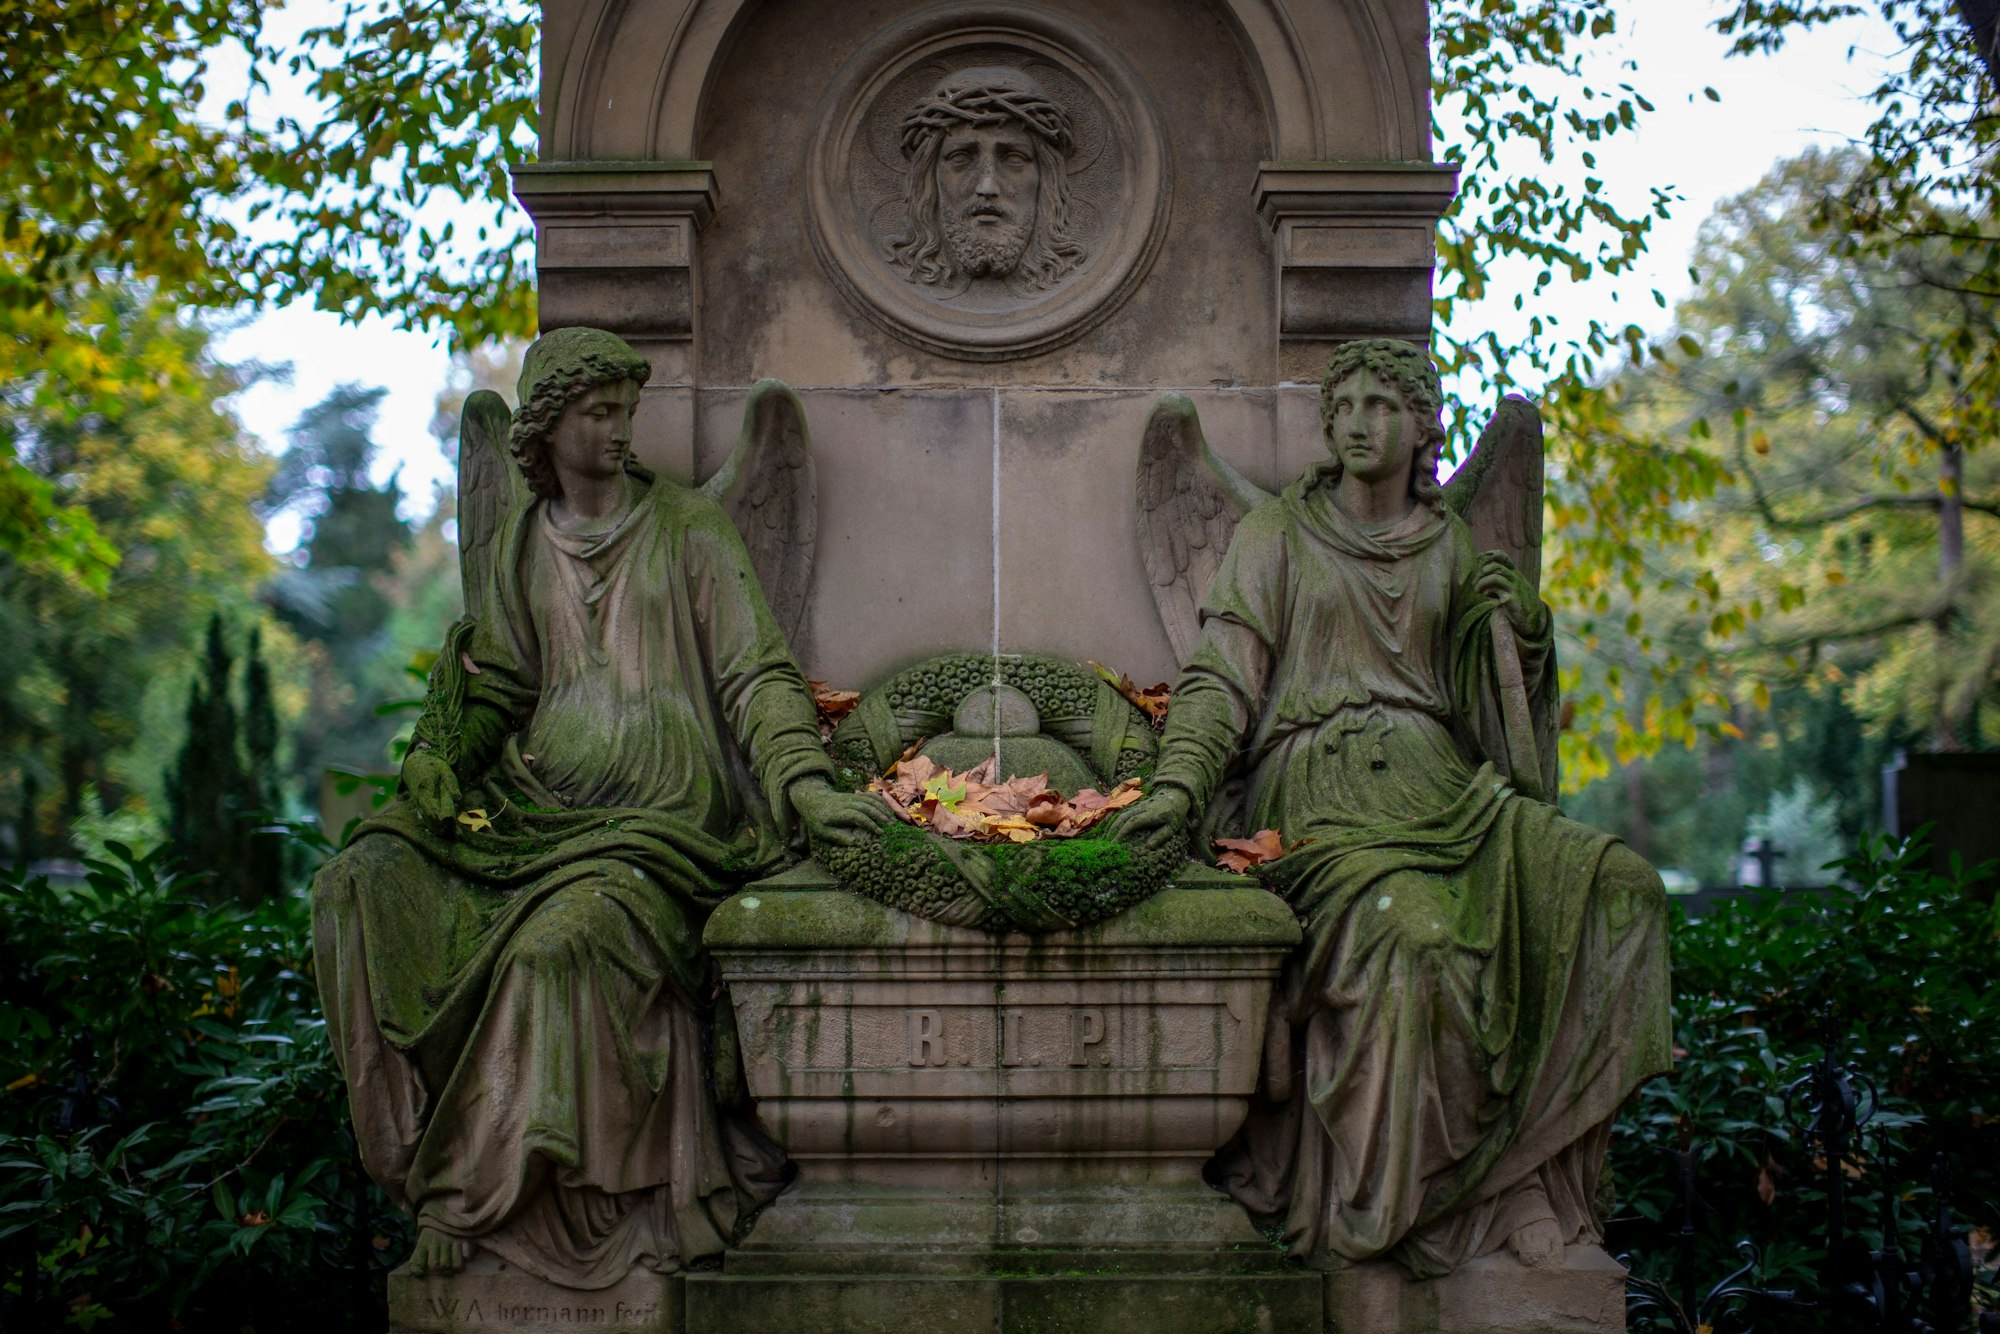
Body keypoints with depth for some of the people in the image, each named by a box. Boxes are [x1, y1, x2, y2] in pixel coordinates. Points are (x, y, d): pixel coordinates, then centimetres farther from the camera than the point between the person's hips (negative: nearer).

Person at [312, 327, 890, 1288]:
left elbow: (755, 675, -1)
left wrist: (805, 784, -18)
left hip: (661, 815, -5)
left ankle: (479, 1194, -18)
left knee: (568, 931, -34)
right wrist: (437, 773, -2)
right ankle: (429, 1150, -15)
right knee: (363, 884, -17)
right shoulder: (520, 544, 16)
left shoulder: (687, 527, 4)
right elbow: (499, 687, 18)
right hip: (535, 804, 5)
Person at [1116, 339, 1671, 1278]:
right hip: (1320, 795, -4)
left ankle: (1525, 1179, -16)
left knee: (1618, 886, -20)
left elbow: (1490, 705, 21)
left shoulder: (1452, 550, 19)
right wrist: (1178, 784, -16)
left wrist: (1520, 630, 2)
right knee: (1415, 940, -34)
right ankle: (1396, 1208, -19)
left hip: (1439, 788, 4)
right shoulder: (1276, 534, 9)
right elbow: (1223, 679, 0)